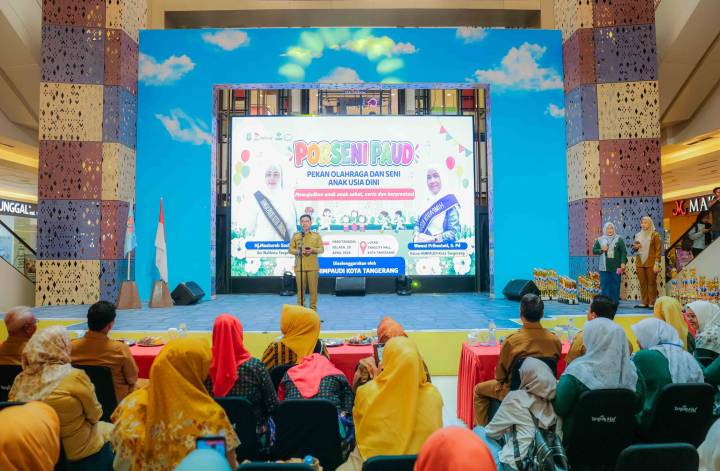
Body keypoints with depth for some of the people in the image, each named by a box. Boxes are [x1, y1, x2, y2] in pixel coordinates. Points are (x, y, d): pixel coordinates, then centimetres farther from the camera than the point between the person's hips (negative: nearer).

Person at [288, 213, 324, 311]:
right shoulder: (295, 235, 8)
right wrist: (299, 251, -12)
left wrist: (313, 250, -14)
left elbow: (321, 249, 5)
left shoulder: (316, 235, 7)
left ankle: (313, 308, 10)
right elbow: (290, 249, 6)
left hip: (313, 266, 0)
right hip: (299, 266, 0)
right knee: (300, 288, 1)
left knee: (313, 288, 0)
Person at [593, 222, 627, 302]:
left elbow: (623, 252, 1)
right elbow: (594, 250, 10)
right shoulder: (600, 240, 7)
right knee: (604, 286, 0)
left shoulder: (619, 239, 3)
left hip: (616, 267, -1)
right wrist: (601, 250, -9)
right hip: (604, 268, 1)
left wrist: (623, 262, -8)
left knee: (615, 286, 4)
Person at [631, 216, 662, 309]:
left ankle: (652, 303, 5)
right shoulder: (638, 235, 14)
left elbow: (658, 249, -6)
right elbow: (635, 248, 24)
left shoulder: (655, 234, -2)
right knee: (642, 284, 6)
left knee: (652, 283, 0)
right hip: (640, 263, 5)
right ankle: (644, 302, 11)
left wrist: (657, 263, -13)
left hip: (651, 263, -5)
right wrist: (635, 247, -1)